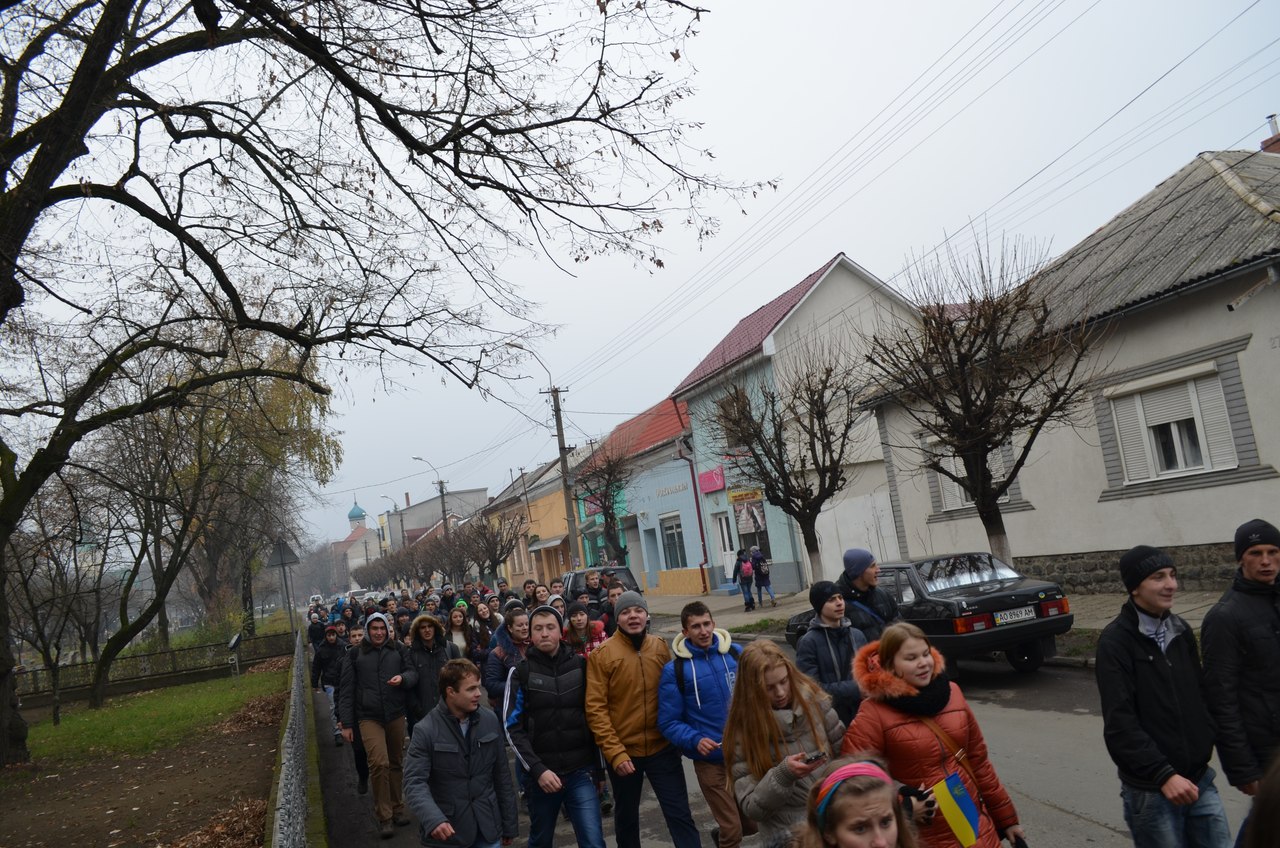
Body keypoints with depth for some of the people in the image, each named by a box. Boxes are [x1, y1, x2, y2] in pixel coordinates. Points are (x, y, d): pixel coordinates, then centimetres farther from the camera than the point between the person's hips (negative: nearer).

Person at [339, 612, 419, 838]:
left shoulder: (399, 649, 5)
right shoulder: (355, 654, 2)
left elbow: (413, 673, 8)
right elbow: (347, 690, 4)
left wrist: (403, 678, -16)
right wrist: (346, 723, 1)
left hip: (396, 714, 2)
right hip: (369, 717, -2)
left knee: (395, 763, 12)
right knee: (379, 763, -16)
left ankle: (397, 808, 29)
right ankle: (384, 817, -3)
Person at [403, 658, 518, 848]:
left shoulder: (490, 720, -1)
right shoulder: (426, 731, -12)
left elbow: (501, 775, 4)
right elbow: (414, 782, -18)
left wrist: (509, 824, 8)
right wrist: (433, 819, -34)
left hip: (487, 826, 3)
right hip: (447, 830, -3)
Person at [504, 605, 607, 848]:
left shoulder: (581, 665, 1)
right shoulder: (521, 672, -2)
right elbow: (513, 728, -5)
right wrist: (537, 769, -13)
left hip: (580, 771, 0)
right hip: (540, 773, 0)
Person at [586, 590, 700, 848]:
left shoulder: (660, 647, 0)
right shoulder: (601, 654, -11)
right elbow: (595, 709, -13)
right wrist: (614, 752, -18)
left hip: (663, 747, 2)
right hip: (623, 752, -1)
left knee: (680, 814, 3)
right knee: (626, 817, 18)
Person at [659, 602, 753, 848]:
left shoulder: (736, 653, -2)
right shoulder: (674, 670, -9)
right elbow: (668, 722, -6)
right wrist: (695, 740, -21)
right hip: (711, 759, -3)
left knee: (757, 821, 16)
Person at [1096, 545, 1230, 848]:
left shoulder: (1181, 630, 8)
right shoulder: (1116, 641, -14)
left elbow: (1199, 693, 19)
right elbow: (1120, 724, -18)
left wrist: (1208, 737, 7)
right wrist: (1163, 775, -22)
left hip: (1198, 779, 6)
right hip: (1150, 791, -6)